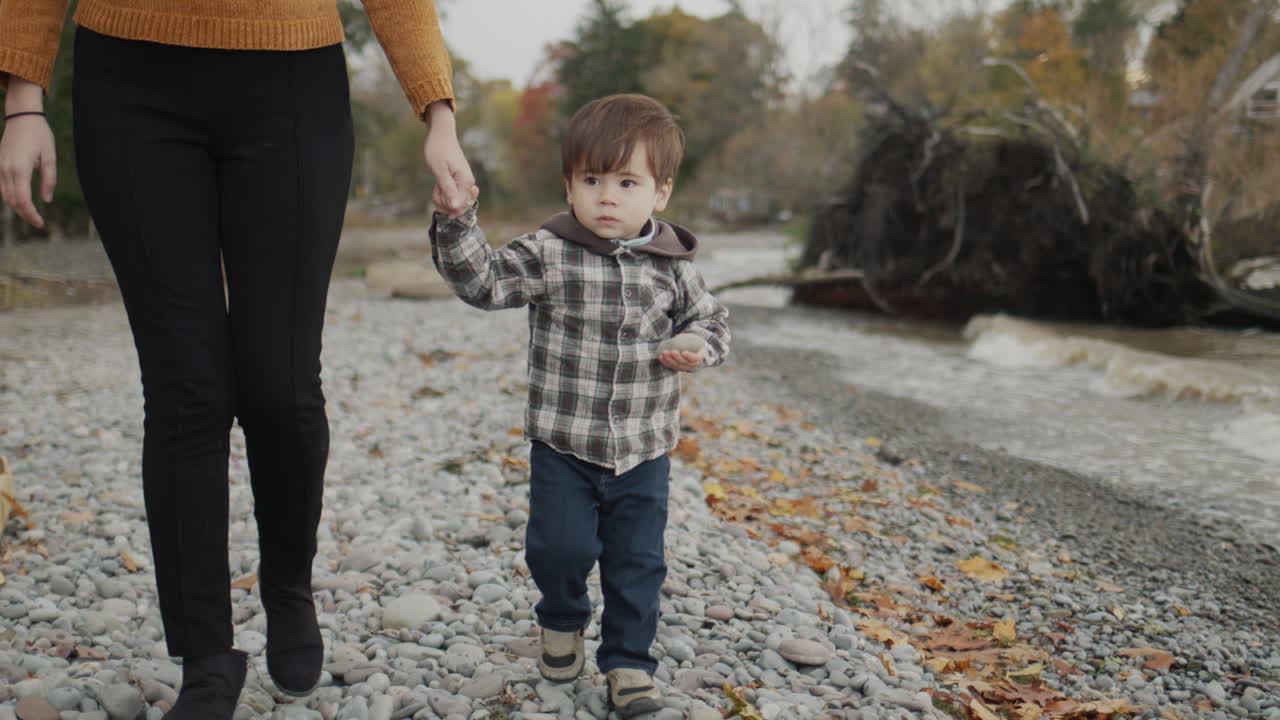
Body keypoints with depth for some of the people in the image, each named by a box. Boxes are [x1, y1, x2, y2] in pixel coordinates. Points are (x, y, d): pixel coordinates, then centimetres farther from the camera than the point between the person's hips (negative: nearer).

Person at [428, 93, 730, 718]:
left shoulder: (671, 266, -3)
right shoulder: (548, 254, -8)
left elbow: (710, 320, 11)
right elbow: (484, 282, -17)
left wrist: (695, 348, -10)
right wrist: (457, 222, -30)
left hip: (643, 450, 2)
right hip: (562, 445, -1)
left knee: (637, 560, 7)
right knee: (560, 547, -1)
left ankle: (628, 661, 24)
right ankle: (563, 619, 31)